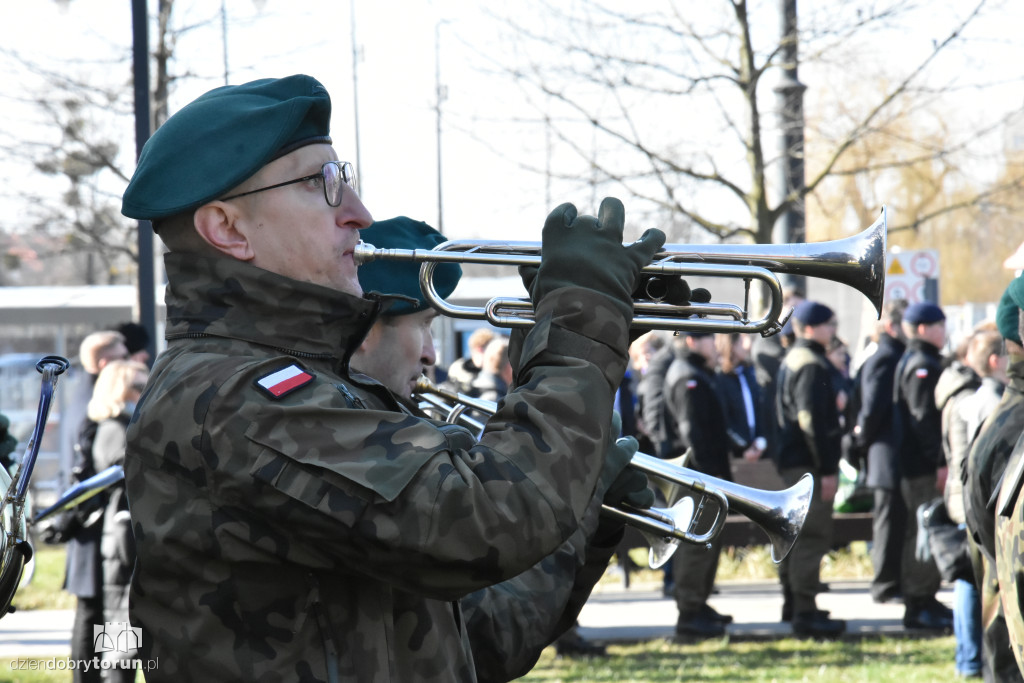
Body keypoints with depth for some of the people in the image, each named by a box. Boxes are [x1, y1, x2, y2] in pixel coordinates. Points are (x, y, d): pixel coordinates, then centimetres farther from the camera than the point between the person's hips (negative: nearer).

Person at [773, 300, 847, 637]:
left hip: (790, 460, 11)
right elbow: (813, 420, -22)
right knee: (812, 536, -10)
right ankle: (805, 613, -11)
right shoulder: (811, 366, -16)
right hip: (809, 464, -11)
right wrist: (827, 468, -21)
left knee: (796, 533, 20)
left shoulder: (791, 360, 16)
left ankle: (793, 602, 31)